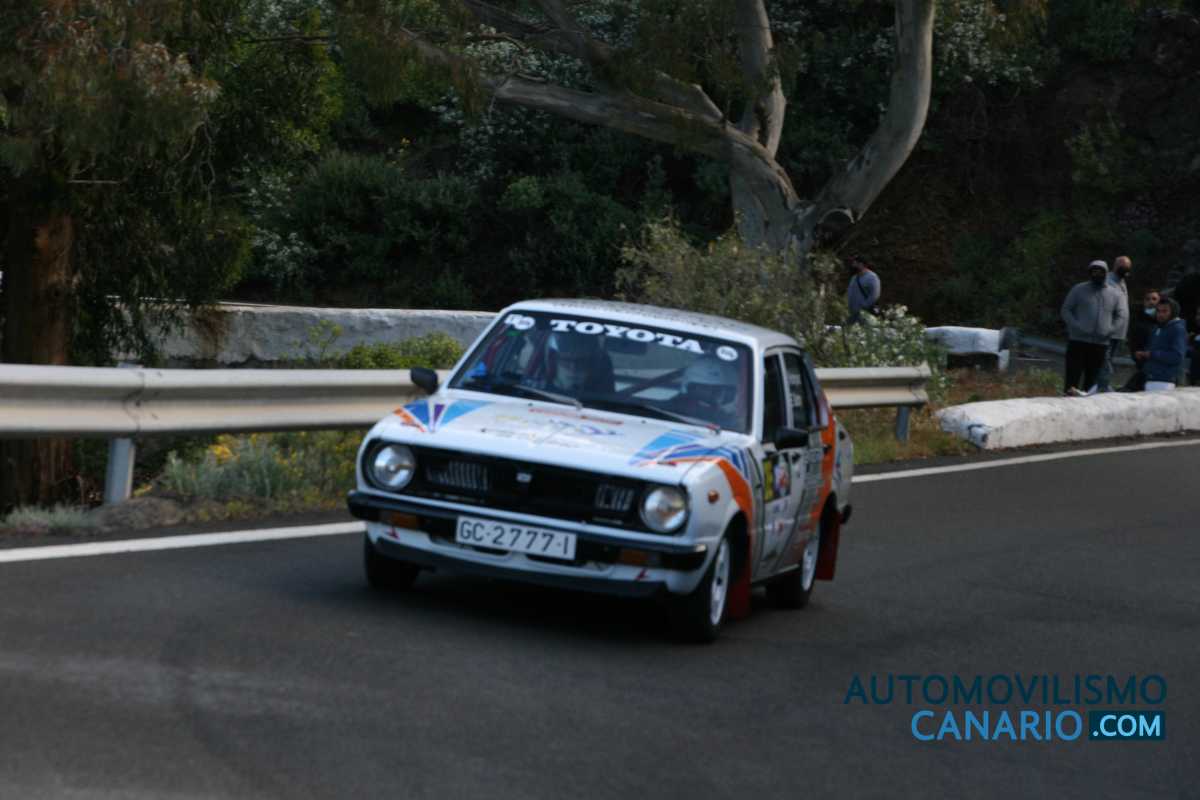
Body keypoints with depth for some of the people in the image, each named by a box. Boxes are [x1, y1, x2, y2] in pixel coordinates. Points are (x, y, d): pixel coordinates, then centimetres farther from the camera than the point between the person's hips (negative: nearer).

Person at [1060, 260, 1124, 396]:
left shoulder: (1113, 294, 11)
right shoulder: (1079, 290, 3)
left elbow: (1119, 316, 19)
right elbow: (1065, 310, 3)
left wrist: (1111, 329, 1)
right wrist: (1076, 327, -11)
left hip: (1101, 343, 3)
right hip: (1078, 340, -3)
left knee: (1092, 379, 6)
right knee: (1073, 374, -10)